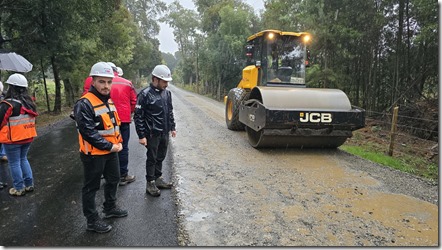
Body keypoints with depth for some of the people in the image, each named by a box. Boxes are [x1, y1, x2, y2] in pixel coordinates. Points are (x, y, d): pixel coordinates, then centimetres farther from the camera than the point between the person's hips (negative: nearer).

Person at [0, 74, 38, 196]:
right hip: (28, 137, 7)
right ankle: (29, 184, 23)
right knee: (23, 159, 20)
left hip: (13, 140, -7)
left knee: (14, 163, 6)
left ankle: (19, 189, 14)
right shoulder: (29, 102, 4)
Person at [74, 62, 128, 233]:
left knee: (113, 179, 23)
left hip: (112, 151, 9)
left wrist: (118, 142, 1)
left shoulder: (109, 100, 8)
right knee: (91, 187, 7)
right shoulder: (84, 104, -20)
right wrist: (110, 147, -21)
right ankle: (92, 221, 23)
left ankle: (110, 208, 44)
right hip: (94, 154, -9)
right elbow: (88, 132, -25)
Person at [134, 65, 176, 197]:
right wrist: (141, 136, -15)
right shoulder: (145, 94, -14)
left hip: (165, 133, 6)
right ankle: (150, 184, 17)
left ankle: (158, 179, 32)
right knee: (152, 159, 5)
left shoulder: (167, 93, 7)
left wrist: (172, 128, 15)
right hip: (152, 134, -6)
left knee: (160, 157, 17)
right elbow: (138, 116, -13)